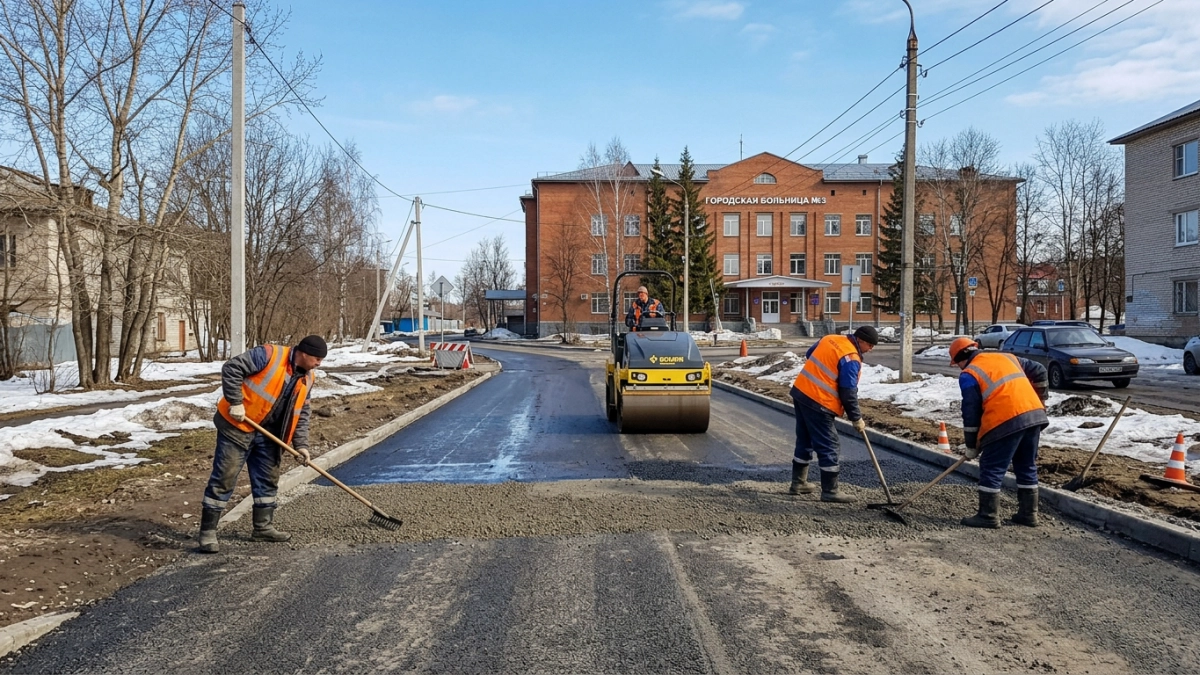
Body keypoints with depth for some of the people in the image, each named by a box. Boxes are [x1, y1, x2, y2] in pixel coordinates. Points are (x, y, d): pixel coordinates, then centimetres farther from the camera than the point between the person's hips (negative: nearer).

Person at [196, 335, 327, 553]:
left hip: (267, 434, 8)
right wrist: (235, 402, -22)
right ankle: (207, 532, 5)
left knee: (268, 479, 13)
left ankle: (263, 527, 26)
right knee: (224, 478, -4)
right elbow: (231, 368, -21)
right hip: (237, 426, -8)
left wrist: (301, 444, 3)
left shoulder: (306, 379, 4)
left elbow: (301, 415, 10)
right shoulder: (269, 355, -19)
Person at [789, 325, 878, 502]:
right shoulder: (851, 359, -15)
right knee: (828, 446, -1)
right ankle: (829, 491, 5)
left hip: (800, 391, 9)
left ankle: (798, 483, 29)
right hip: (818, 403, -9)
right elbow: (848, 393, -13)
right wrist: (857, 419, -2)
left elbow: (809, 355, 23)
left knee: (804, 441, 19)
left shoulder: (829, 339, 9)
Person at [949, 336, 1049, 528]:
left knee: (991, 469, 3)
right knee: (1027, 467, 18)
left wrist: (972, 446, 10)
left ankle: (988, 516, 5)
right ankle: (1028, 513, 24)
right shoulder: (1007, 357, 22)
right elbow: (1039, 371, 25)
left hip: (1006, 421, -7)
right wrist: (1040, 398, 34)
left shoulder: (969, 375, 3)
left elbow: (971, 413, 2)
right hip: (1035, 414, 7)